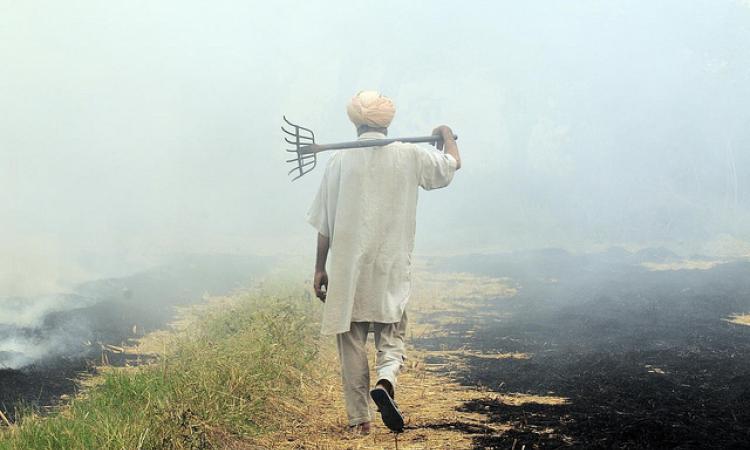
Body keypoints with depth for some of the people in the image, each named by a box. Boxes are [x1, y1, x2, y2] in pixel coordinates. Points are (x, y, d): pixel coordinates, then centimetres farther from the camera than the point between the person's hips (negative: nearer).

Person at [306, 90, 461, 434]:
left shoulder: (340, 161, -2)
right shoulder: (410, 155, -1)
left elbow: (324, 223, 0)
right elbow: (453, 164, 17)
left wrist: (320, 269, 8)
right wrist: (446, 135, 38)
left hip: (347, 270, 0)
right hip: (392, 269, 0)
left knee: (352, 344, 8)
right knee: (391, 337, 9)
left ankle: (359, 419, 9)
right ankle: (385, 381, -21)